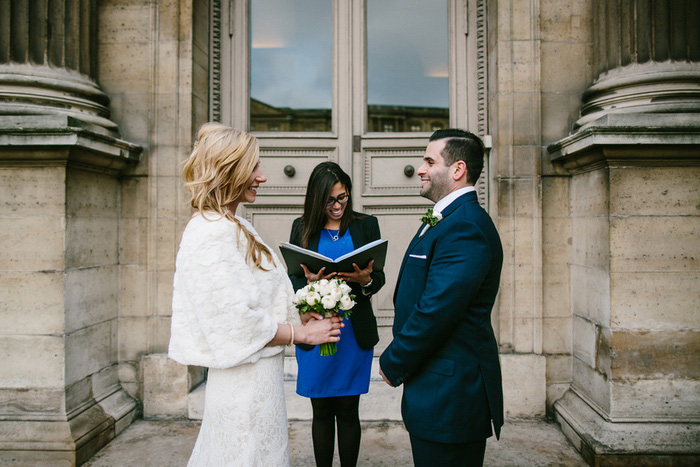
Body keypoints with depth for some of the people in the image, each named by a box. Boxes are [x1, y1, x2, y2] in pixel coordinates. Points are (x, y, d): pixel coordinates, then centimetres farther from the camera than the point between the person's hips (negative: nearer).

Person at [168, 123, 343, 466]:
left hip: (259, 376, 10)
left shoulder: (232, 228, 11)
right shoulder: (212, 234, -21)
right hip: (246, 382, -10)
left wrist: (300, 313, 6)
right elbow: (238, 322, -23)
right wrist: (302, 333, -13)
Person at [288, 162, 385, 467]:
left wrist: (365, 280, -20)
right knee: (321, 411, 9)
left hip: (354, 332, 0)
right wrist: (310, 282, -18)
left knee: (348, 411, 6)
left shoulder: (366, 225, 4)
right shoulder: (302, 228, 5)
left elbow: (379, 277, 3)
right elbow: (292, 281, 4)